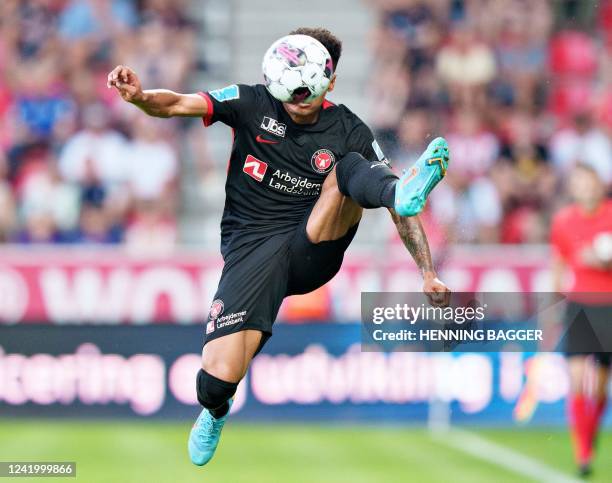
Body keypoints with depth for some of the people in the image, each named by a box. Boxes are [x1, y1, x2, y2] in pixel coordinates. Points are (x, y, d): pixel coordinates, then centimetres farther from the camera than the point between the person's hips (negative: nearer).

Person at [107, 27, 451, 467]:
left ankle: (403, 193, -56)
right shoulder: (253, 104, -1)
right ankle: (215, 412, 20)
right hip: (252, 247, -1)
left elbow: (399, 213, 1)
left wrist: (428, 274, -9)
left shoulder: (349, 133, 1)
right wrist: (140, 96, -36)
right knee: (219, 378, -18)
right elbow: (176, 104, -14)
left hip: (314, 251, 1)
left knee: (350, 167, -21)